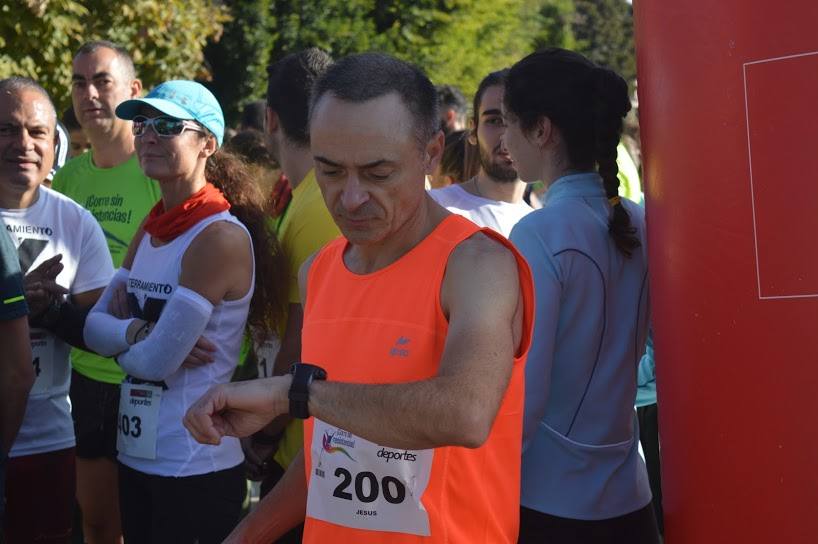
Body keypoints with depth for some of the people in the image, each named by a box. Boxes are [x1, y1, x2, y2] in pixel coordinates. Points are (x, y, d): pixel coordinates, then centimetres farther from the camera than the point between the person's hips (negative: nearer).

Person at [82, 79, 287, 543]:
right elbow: (95, 327, 4)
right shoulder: (152, 230, 9)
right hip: (135, 455, 8)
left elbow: (157, 360, -22)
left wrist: (121, 339, -1)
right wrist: (139, 333, -16)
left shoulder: (221, 237, -19)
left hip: (195, 468, -8)